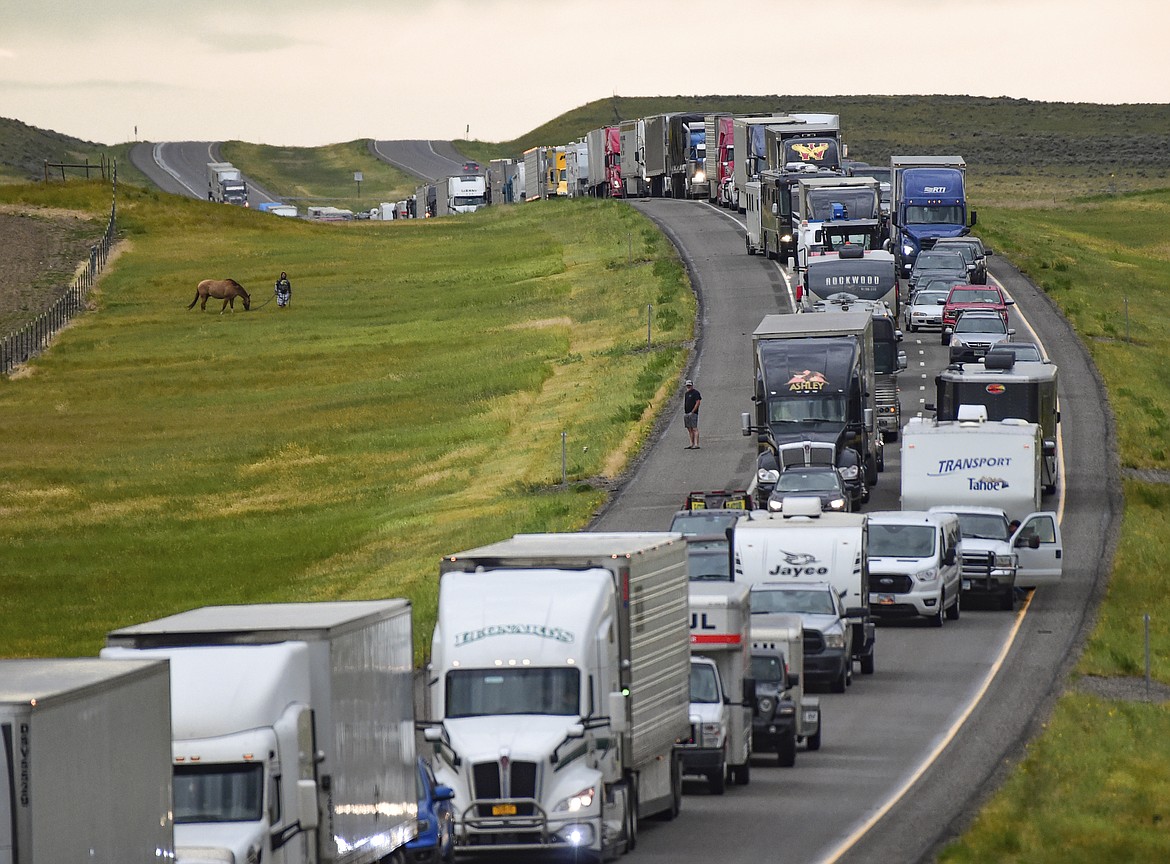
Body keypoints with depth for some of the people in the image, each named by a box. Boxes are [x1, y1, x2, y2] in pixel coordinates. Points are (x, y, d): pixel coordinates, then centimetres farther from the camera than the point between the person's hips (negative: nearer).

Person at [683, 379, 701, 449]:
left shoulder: (696, 393, -6)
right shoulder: (686, 393, 18)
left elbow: (697, 403, -12)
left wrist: (692, 412, -15)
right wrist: (684, 412, 10)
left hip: (693, 414, -8)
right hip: (686, 414, 8)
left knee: (694, 429, -11)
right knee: (689, 429, 7)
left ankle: (696, 444, -16)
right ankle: (691, 444, 10)